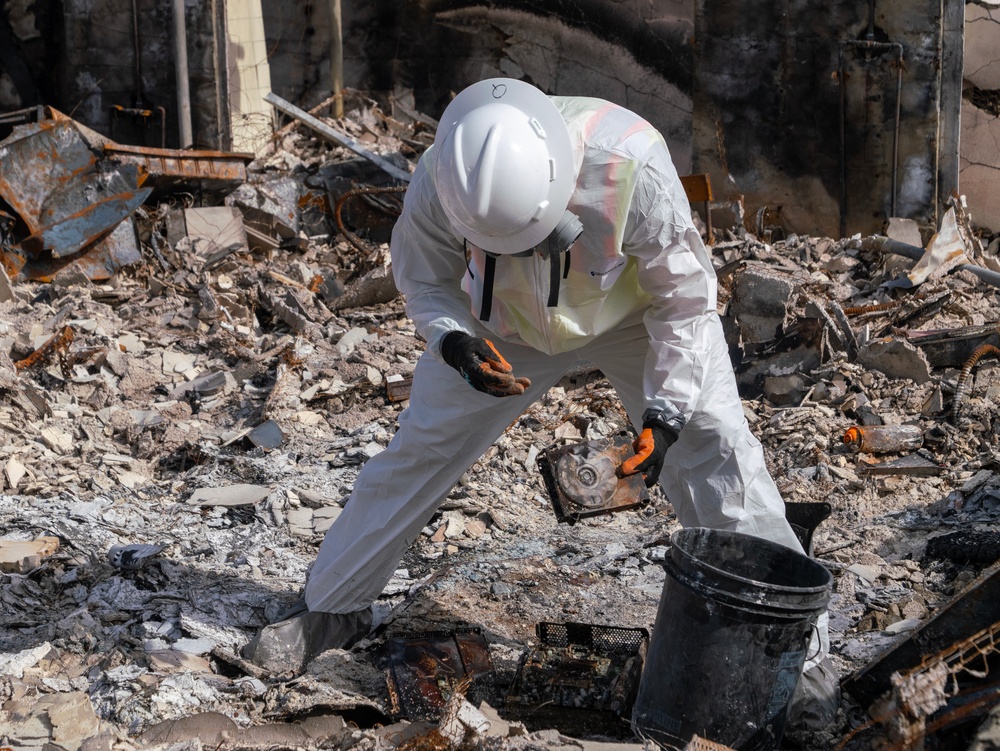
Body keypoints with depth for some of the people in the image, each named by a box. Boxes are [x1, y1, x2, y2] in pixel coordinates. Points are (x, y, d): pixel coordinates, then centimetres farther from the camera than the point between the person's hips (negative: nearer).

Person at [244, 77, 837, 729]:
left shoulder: (633, 172, -40)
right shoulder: (439, 186, -33)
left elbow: (684, 299, -24)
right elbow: (424, 278, -12)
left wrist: (665, 408, -32)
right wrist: (454, 341, -34)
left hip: (636, 316, -2)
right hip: (508, 327, 2)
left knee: (714, 447, -14)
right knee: (419, 450, 3)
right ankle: (334, 607, 23)